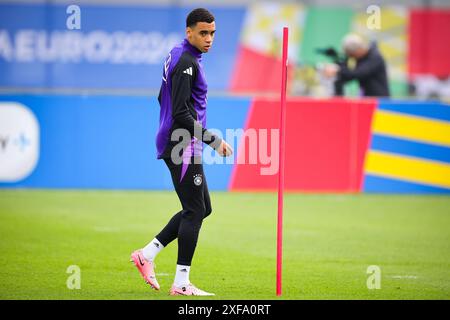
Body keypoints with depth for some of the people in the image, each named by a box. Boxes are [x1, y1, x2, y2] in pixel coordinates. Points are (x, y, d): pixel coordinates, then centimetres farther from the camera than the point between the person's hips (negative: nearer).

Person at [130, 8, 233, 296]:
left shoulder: (178, 56, 14)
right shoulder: (186, 62, -17)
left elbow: (164, 99, 24)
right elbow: (180, 113, -23)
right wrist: (213, 140, -23)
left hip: (179, 144, 10)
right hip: (183, 145, -10)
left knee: (203, 208, 15)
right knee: (195, 211, -8)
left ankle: (148, 253, 15)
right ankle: (181, 283, -6)